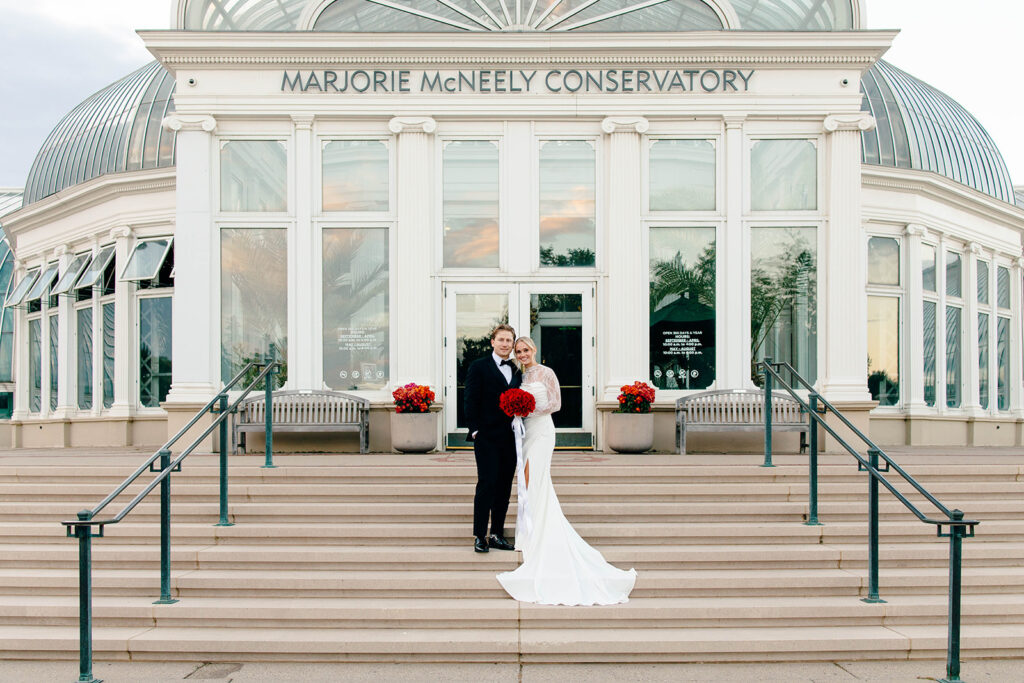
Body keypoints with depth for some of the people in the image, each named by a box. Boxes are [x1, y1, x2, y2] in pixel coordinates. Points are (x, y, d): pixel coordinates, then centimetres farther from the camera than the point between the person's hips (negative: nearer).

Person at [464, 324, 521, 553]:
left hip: (510, 438, 5)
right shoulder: (479, 367, -1)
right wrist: (475, 430, -11)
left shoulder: (516, 371, 14)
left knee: (505, 487, 8)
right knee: (487, 484, -7)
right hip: (487, 437, -5)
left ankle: (497, 534, 16)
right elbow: (470, 401, -5)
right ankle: (479, 536, 0)